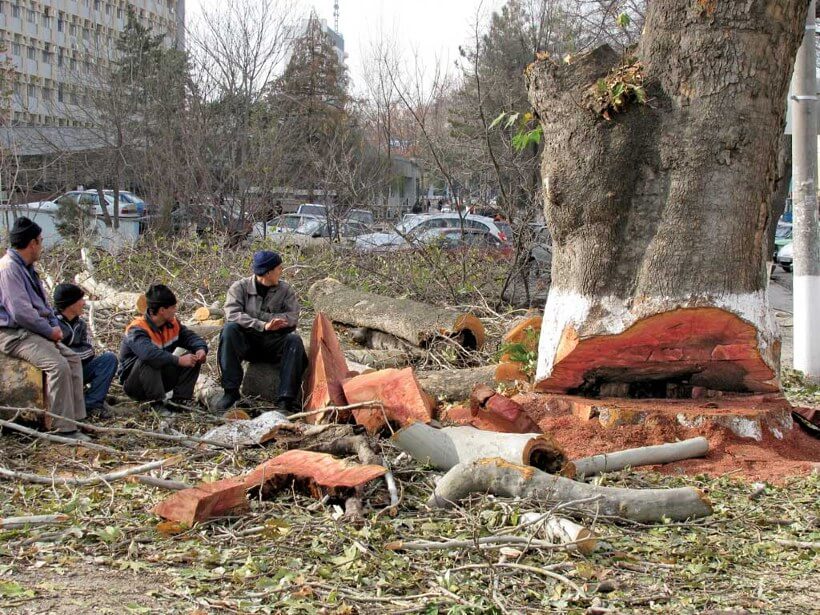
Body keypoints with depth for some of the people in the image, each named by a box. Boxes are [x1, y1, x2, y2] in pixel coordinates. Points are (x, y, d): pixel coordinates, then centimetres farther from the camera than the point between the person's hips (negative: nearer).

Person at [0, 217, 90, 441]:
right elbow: (20, 312, -24)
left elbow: (42, 303, 25)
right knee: (58, 365, -25)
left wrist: (55, 326, 7)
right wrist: (50, 330, -14)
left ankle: (75, 418, 1)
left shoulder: (26, 267, 16)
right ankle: (65, 428, -22)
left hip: (35, 331, 11)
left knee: (73, 359, 3)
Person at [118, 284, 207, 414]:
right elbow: (149, 352, -42)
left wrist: (201, 349, -23)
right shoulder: (136, 330, -25)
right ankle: (157, 402, -29)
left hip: (161, 380, 7)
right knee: (148, 361, -38)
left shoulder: (172, 324, 1)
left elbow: (190, 337, 1)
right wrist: (178, 360, -44)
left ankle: (180, 400, -12)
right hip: (133, 382, -7)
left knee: (194, 357, -7)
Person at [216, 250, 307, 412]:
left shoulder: (285, 289, 2)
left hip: (273, 344, 1)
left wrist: (262, 317, -19)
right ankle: (231, 391, -28)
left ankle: (285, 400, -34)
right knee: (229, 329, -30)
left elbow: (293, 317, -10)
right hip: (246, 343, -1)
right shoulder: (240, 287, -5)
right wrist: (263, 325, -33)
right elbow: (232, 314, -22)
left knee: (294, 340, -28)